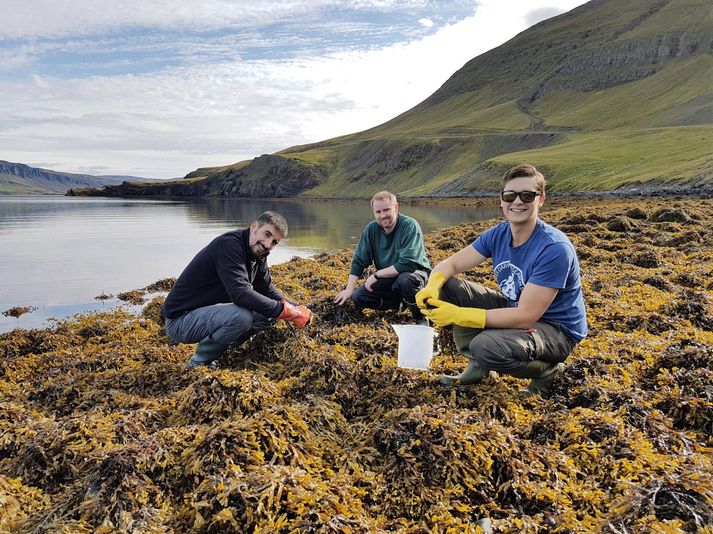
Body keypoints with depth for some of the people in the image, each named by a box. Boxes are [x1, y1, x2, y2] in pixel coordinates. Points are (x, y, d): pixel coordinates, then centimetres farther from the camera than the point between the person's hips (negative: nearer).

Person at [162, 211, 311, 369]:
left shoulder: (258, 255, 3)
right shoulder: (229, 245, -24)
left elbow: (268, 291, 10)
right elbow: (240, 293, -35)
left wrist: (298, 309, -7)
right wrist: (284, 310, -29)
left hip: (211, 313, 9)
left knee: (269, 311, 3)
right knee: (242, 316, -32)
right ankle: (199, 362, -8)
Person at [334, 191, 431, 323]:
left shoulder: (410, 226, -22)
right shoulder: (371, 229, -6)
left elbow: (407, 264, -29)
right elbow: (358, 261, 1)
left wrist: (376, 275, -22)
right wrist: (349, 288, -9)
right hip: (387, 278, 6)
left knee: (406, 280, -40)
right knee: (358, 298, -12)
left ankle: (420, 317, -10)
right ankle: (403, 302, 5)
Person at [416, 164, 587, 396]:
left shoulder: (555, 249, -27)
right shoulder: (498, 234, -6)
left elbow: (526, 316, -30)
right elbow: (450, 264, -4)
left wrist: (457, 315, -32)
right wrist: (432, 287, -29)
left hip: (557, 330, -7)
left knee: (486, 346, -36)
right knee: (448, 286, -9)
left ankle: (547, 369, -3)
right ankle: (476, 366, 2)